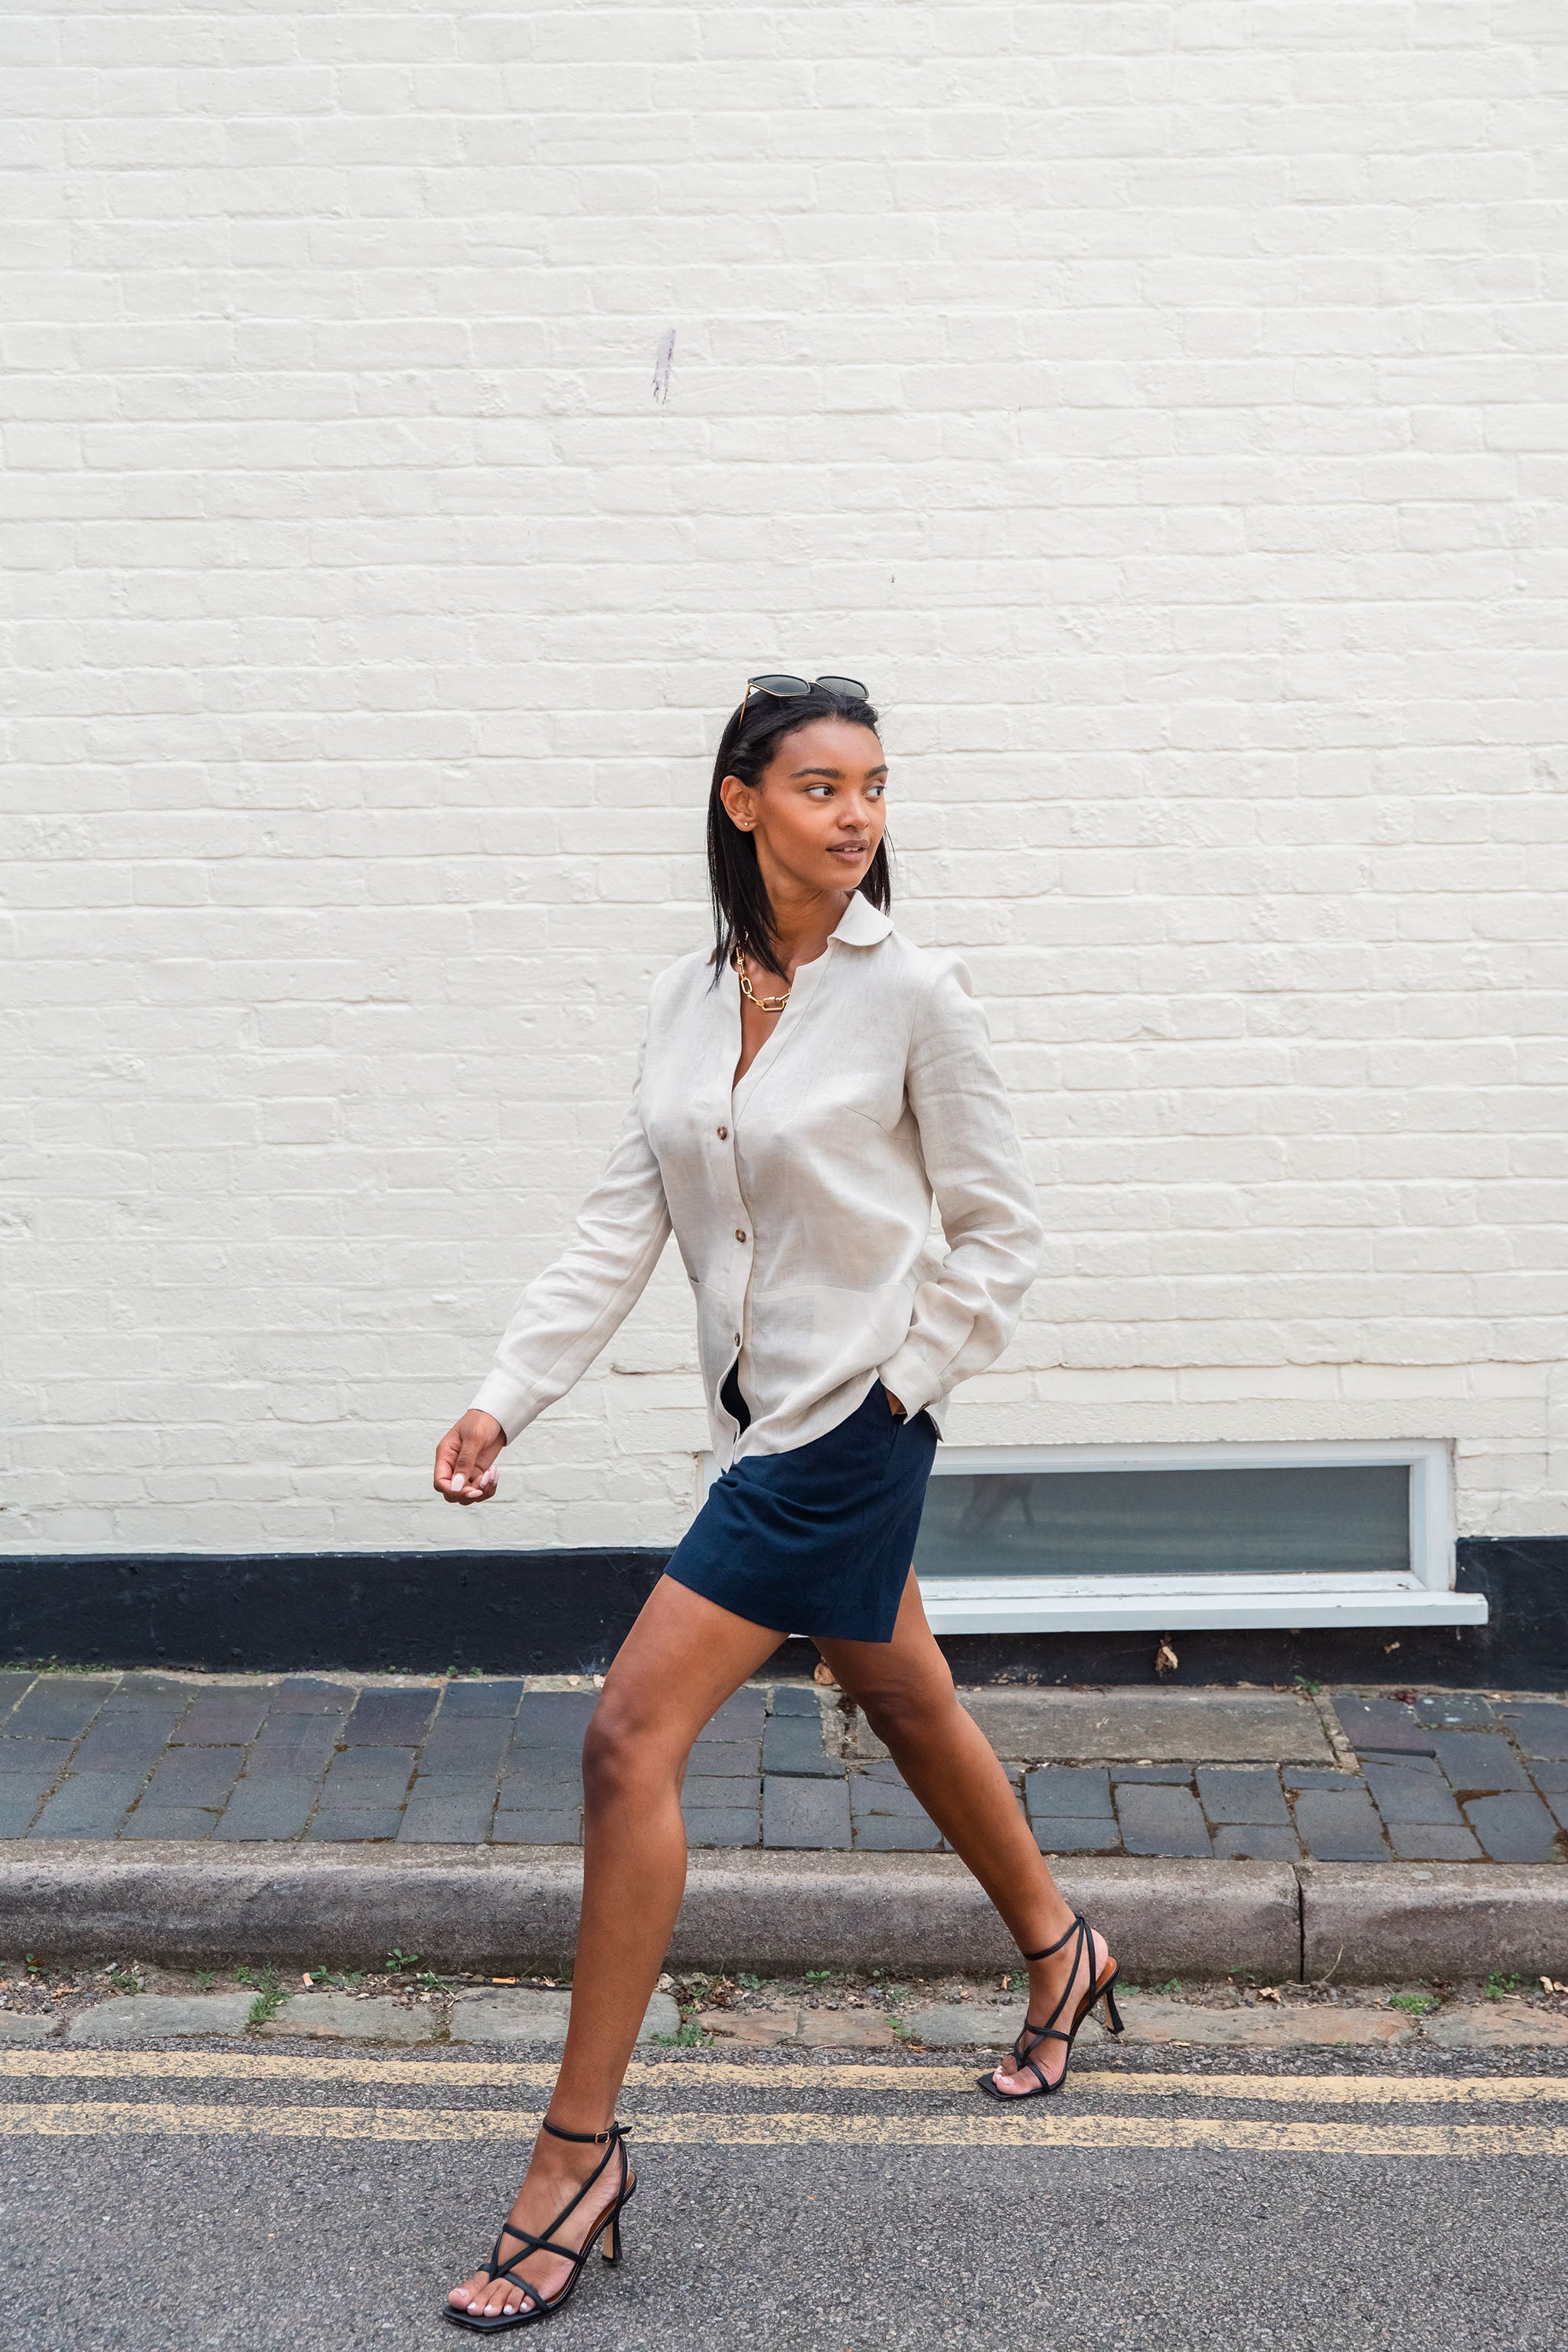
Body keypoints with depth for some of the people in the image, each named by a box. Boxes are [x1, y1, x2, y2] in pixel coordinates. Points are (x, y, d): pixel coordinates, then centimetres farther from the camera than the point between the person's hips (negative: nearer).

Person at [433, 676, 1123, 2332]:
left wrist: (905, 1381, -9)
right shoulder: (684, 1000, 5)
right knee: (906, 1704, 22)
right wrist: (509, 1394, -5)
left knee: (633, 1740, -11)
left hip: (850, 1419, -6)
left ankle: (578, 2151, 0)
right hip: (762, 1415, 6)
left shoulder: (913, 995, -11)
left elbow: (1000, 1232, -4)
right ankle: (1059, 1953, 48)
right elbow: (621, 1224, 4)